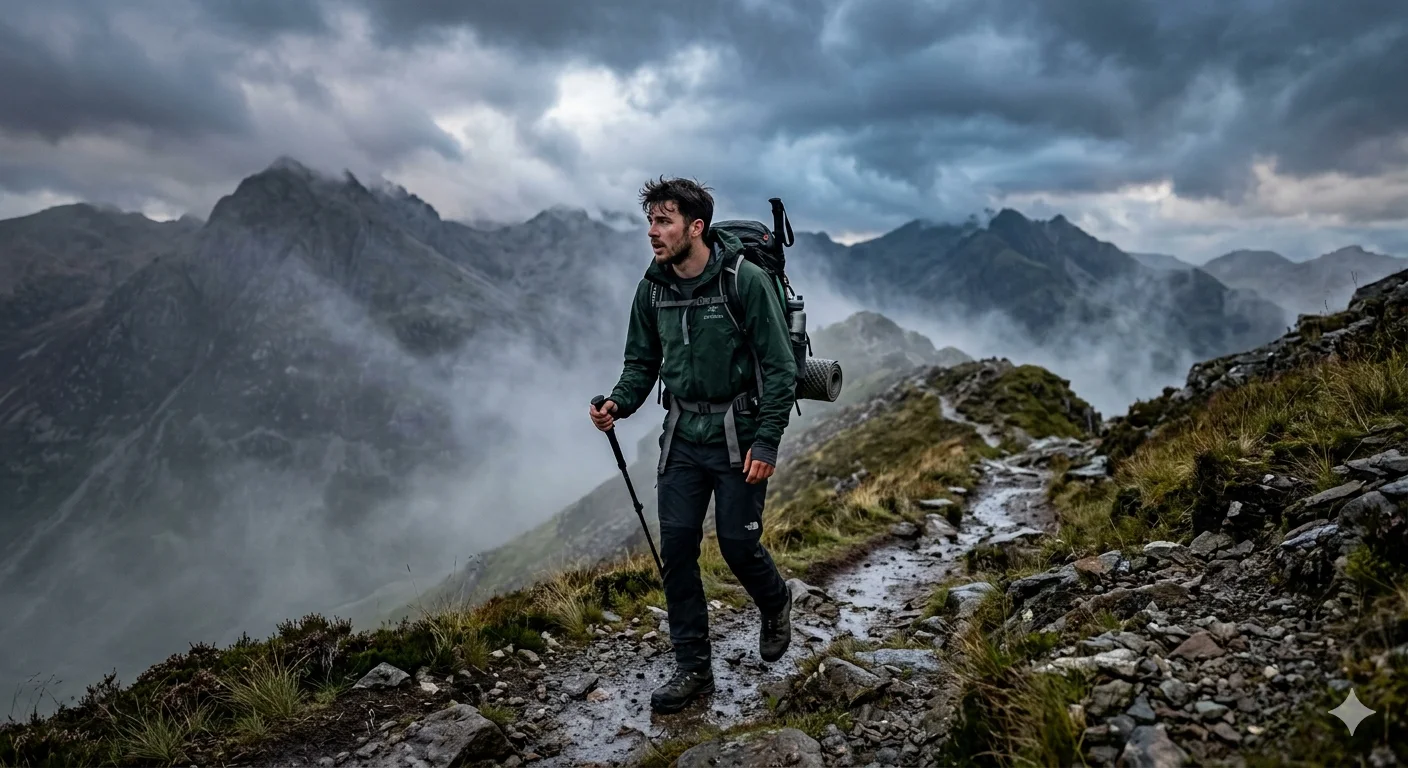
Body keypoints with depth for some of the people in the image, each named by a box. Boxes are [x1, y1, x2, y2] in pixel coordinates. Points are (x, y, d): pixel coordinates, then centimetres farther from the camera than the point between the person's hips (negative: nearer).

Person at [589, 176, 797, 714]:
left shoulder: (745, 281, -15)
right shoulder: (652, 289, 2)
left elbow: (780, 367, -13)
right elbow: (642, 362, 11)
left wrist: (765, 443, -17)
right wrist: (618, 404, -9)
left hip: (738, 435, -5)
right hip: (682, 435, 5)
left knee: (738, 544, 0)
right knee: (676, 548, 3)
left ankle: (776, 605, 36)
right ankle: (693, 668, 18)